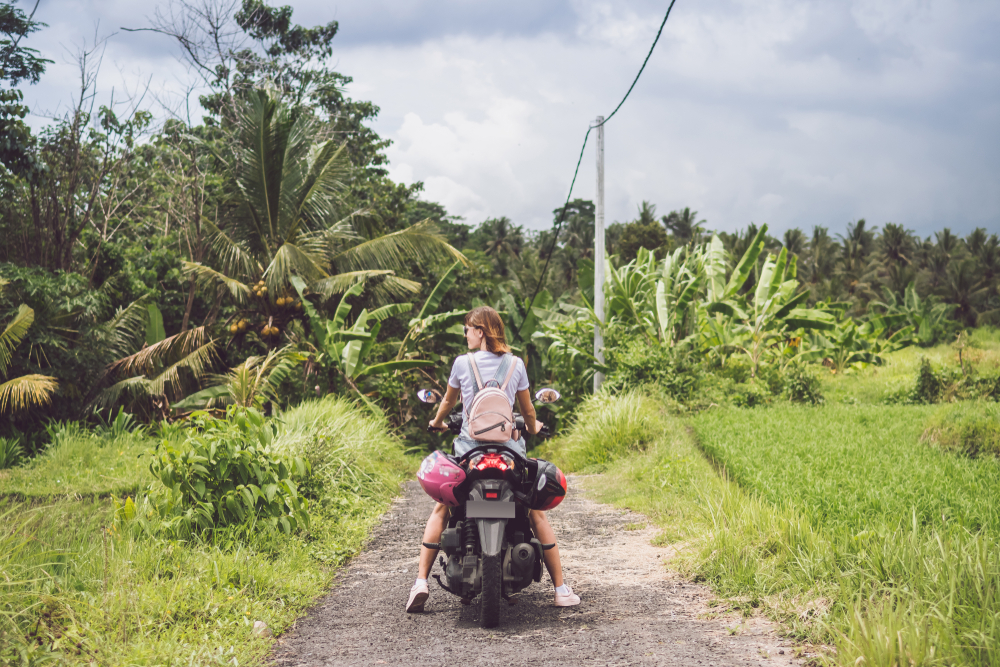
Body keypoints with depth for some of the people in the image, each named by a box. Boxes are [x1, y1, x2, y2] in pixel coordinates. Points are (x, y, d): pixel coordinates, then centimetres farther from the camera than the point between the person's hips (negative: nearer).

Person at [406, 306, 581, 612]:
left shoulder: (462, 363, -2)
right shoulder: (516, 365, 1)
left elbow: (449, 401, 15)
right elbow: (527, 409, 13)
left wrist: (436, 422, 37)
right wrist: (532, 428, 36)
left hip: (469, 448, -1)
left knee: (440, 511, 16)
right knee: (537, 515, 14)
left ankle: (421, 581, 3)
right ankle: (560, 589, 10)